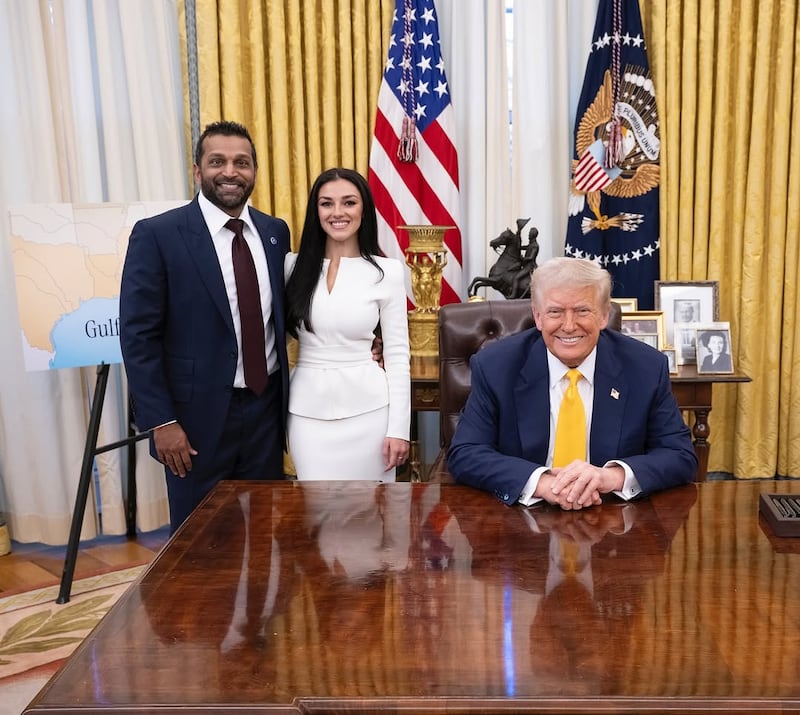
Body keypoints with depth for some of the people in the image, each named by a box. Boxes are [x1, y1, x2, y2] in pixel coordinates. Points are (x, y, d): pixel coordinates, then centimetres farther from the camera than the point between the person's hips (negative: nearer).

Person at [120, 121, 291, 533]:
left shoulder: (275, 232, 6)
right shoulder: (156, 235, -10)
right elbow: (138, 336, -10)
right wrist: (161, 422, -14)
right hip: (198, 413, -4)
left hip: (266, 407, 4)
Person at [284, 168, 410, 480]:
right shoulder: (294, 265, 2)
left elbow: (397, 353, -2)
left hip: (367, 407, -1)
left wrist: (399, 428, -5)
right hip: (308, 409, 2)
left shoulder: (387, 271, -4)